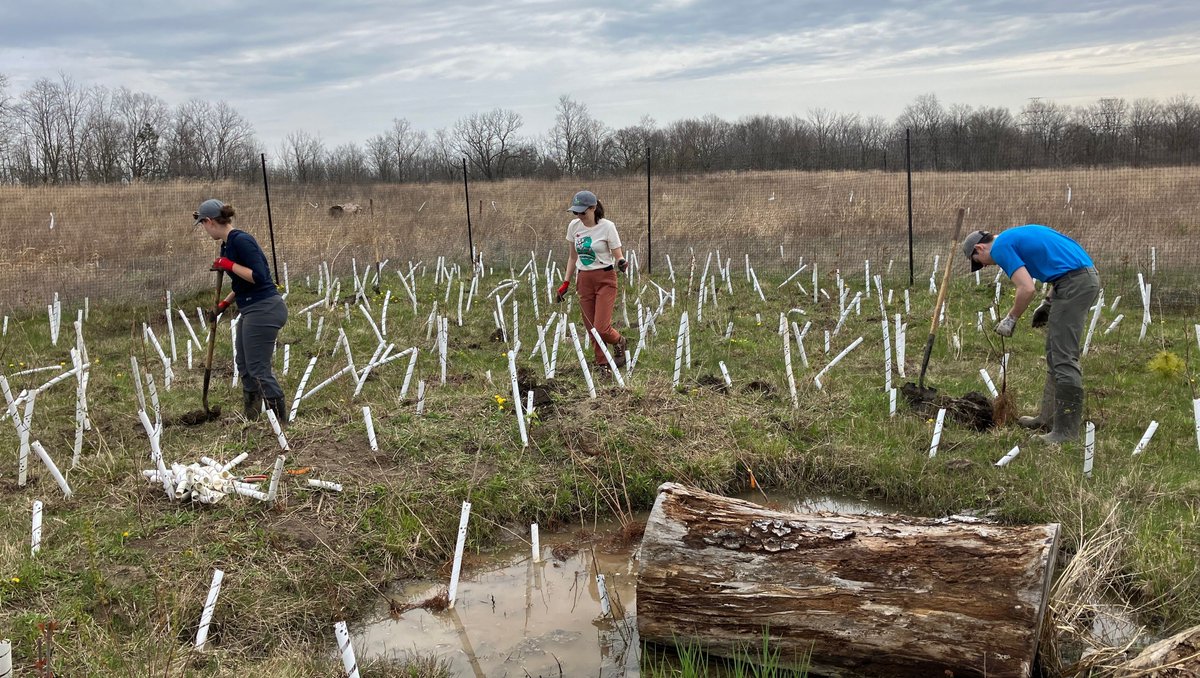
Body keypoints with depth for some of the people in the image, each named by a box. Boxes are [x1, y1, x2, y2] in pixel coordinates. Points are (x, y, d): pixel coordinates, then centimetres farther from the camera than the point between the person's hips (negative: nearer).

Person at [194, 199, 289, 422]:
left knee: (258, 369, -7)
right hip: (251, 310, 10)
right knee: (244, 365, 15)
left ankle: (281, 420, 0)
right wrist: (225, 302, 29)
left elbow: (258, 276, -25)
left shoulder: (241, 240, -17)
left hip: (264, 310, -10)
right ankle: (251, 419, 24)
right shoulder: (227, 244, 13)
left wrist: (230, 265, -18)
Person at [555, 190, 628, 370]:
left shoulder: (607, 226, -12)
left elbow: (618, 256, -10)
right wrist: (566, 283, 11)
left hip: (605, 279, -5)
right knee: (591, 329, 4)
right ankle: (602, 364, 19)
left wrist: (621, 263, -33)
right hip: (584, 280, 5)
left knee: (601, 328, -12)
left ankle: (619, 342, 20)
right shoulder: (574, 226, 2)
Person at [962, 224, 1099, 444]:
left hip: (1074, 282, -10)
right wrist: (1047, 303, 21)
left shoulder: (1001, 247, -6)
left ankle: (1067, 430, -3)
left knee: (1064, 358, -7)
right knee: (1055, 353, 17)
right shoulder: (1017, 236, 22)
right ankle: (1049, 417, 25)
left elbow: (1027, 289, -16)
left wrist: (1011, 319, -1)